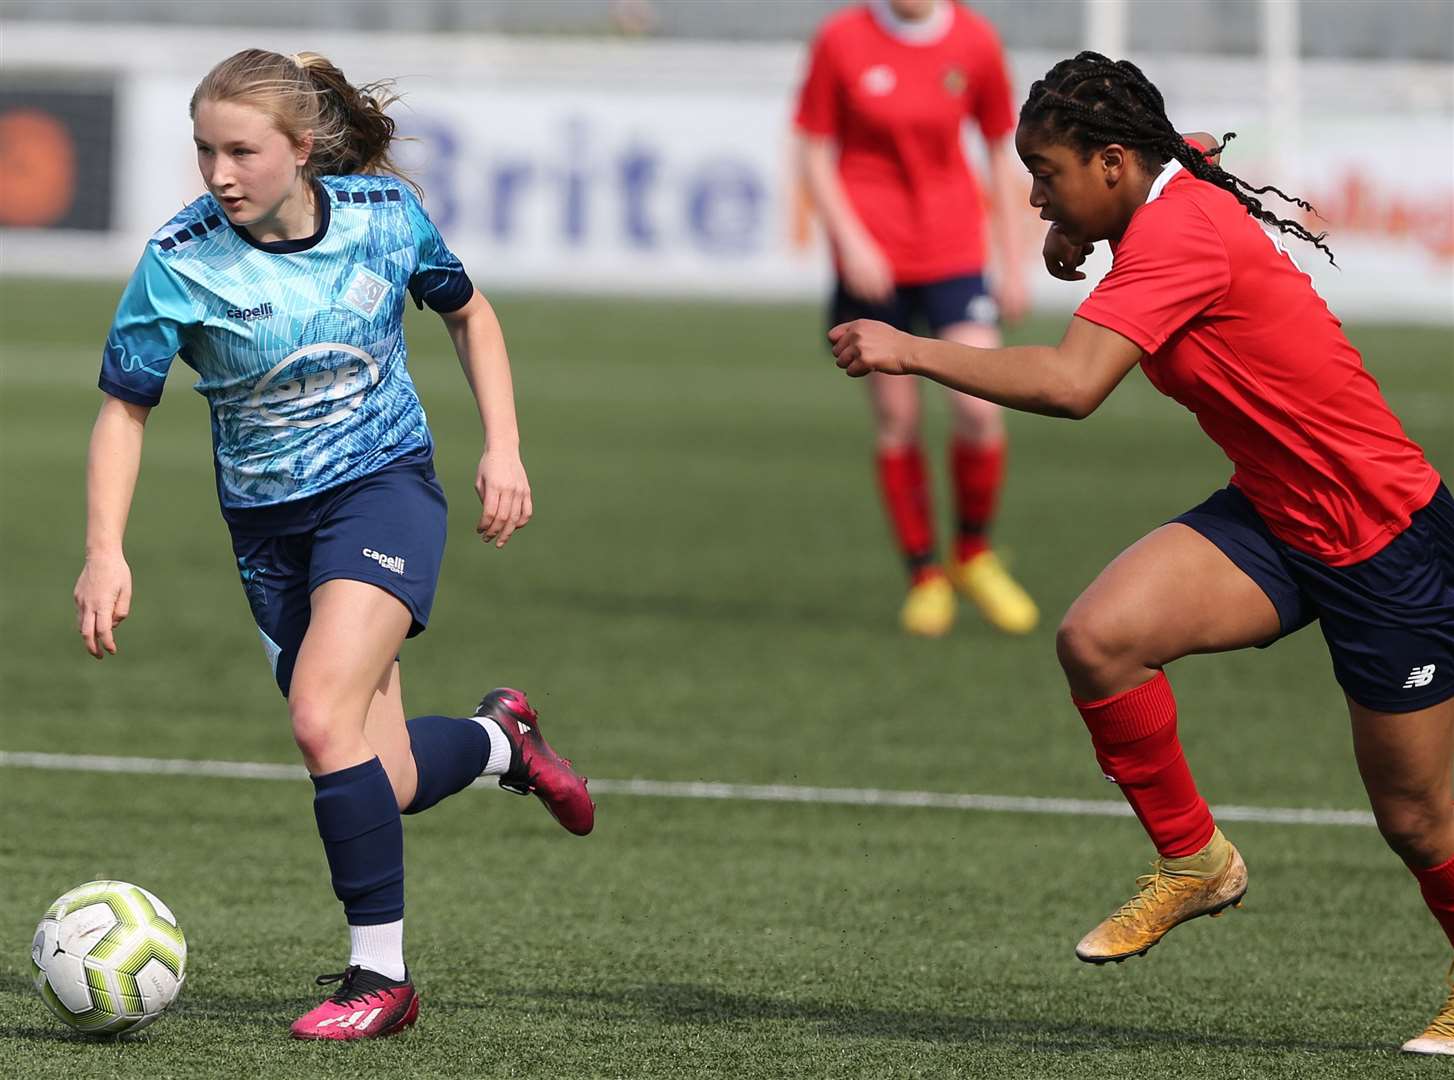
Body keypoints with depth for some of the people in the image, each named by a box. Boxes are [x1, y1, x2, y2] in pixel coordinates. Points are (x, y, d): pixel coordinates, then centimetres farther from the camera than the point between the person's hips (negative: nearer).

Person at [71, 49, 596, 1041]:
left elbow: (469, 313, 8)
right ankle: (499, 738, 39)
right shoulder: (181, 260, -14)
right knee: (387, 782, 3)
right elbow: (125, 408, -7)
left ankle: (381, 974, -12)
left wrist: (504, 446, 1)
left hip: (383, 486, -2)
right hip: (270, 527, 2)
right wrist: (106, 550, -18)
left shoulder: (384, 213, -11)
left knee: (324, 718, -24)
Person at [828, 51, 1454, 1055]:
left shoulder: (1182, 230, -25)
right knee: (1097, 635, -17)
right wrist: (1077, 239, 9)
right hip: (1272, 515, 8)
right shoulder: (1169, 209, 2)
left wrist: (913, 351, -28)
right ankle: (1192, 858, 1)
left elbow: (1072, 382, -35)